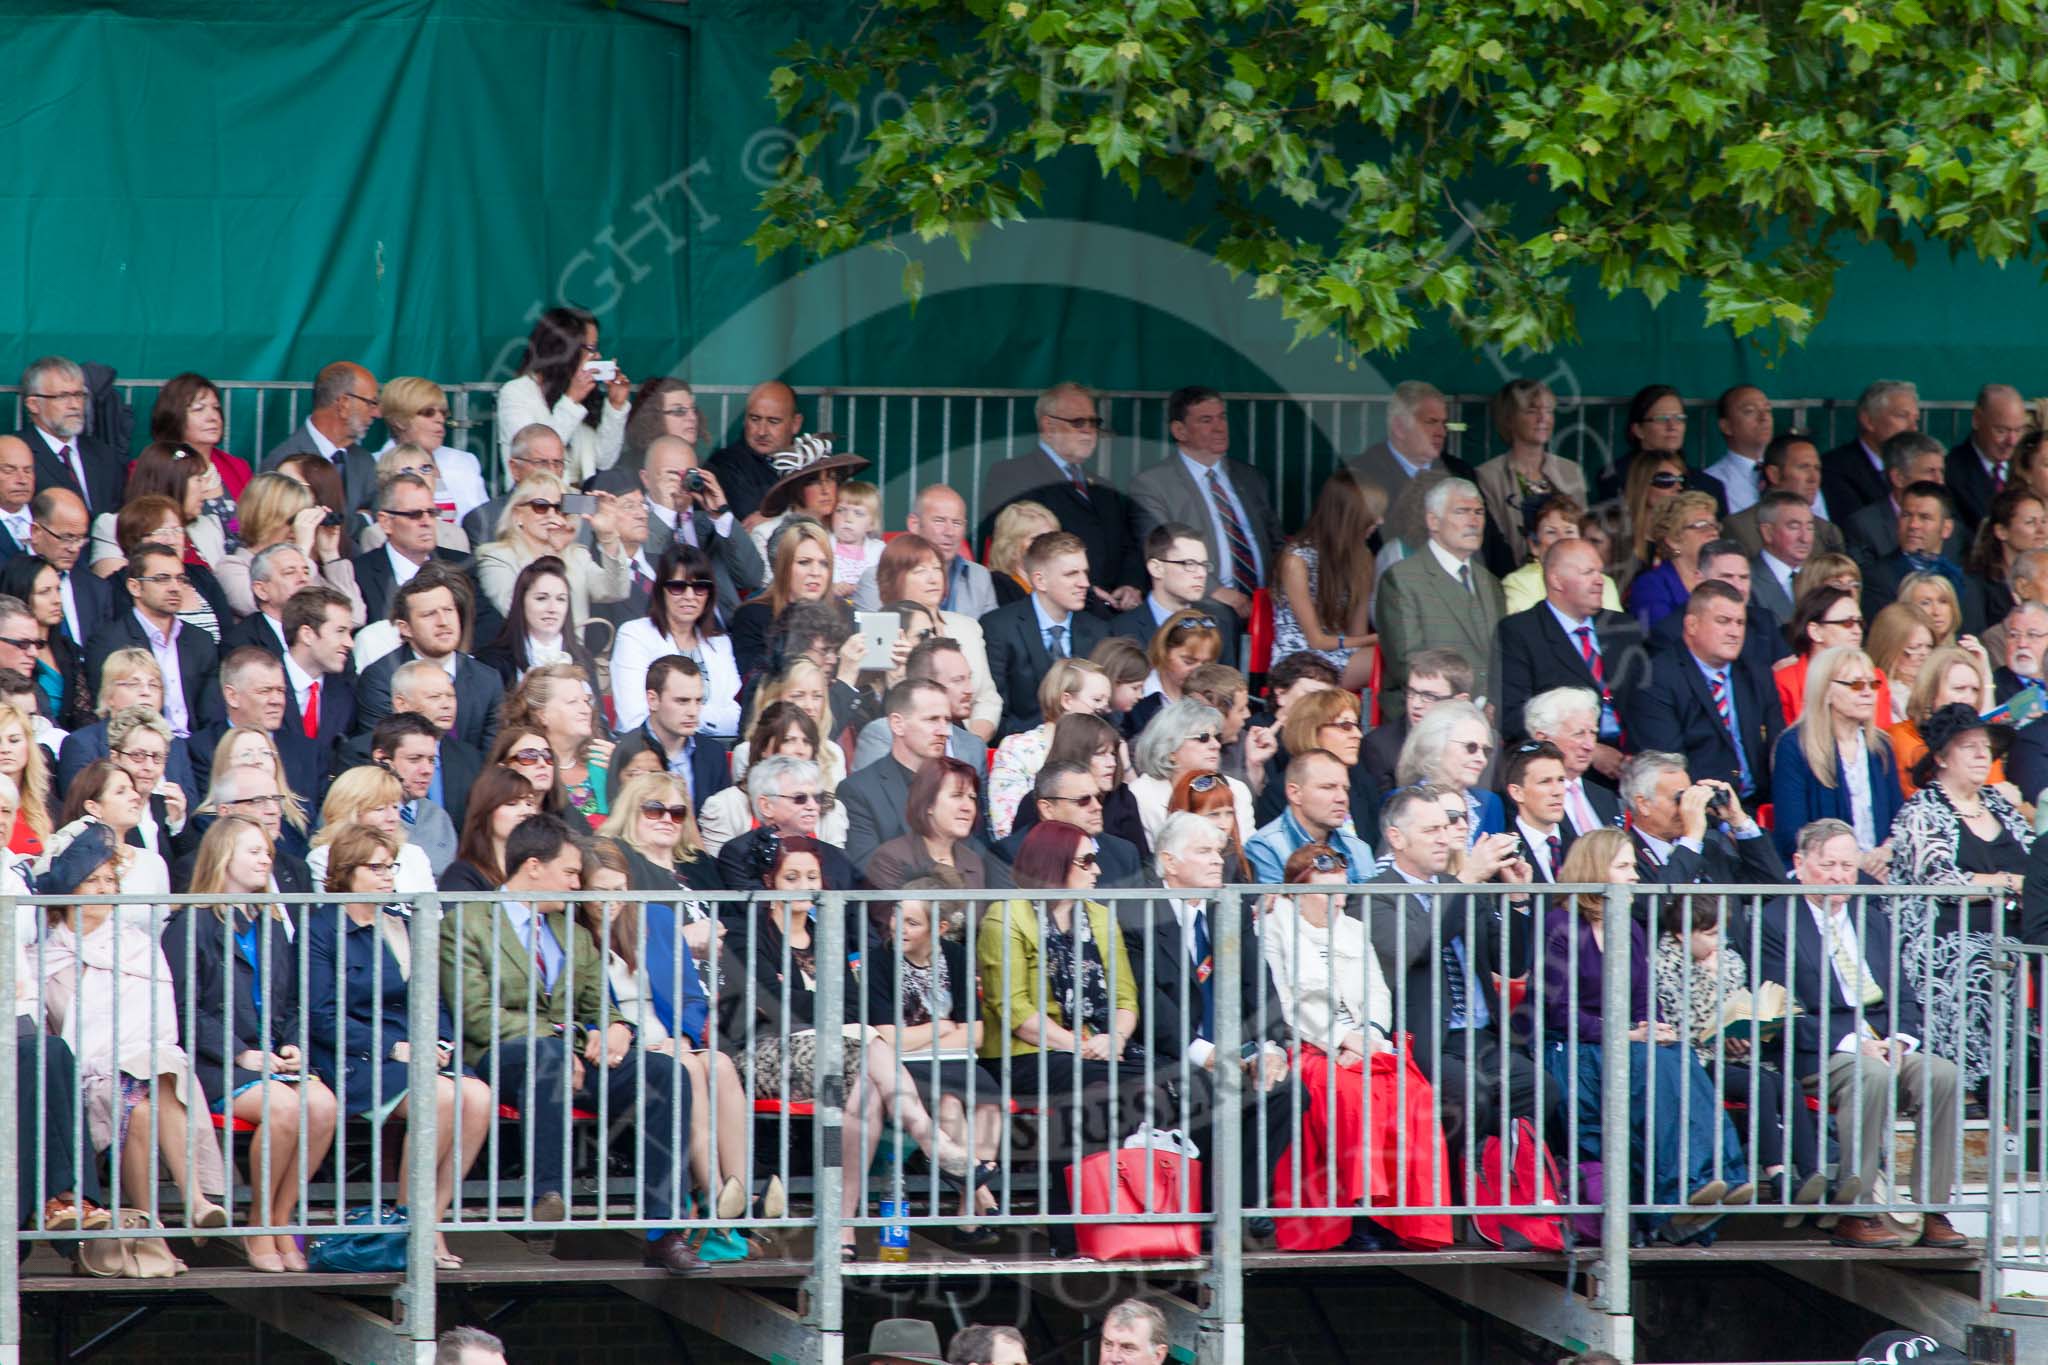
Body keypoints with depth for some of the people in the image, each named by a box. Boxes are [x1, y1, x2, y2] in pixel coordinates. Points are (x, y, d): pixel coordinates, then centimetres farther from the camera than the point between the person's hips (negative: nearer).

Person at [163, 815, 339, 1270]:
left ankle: (280, 1221, -13)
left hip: (271, 1060, 6)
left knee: (322, 1105, -26)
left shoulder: (274, 925, 23)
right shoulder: (192, 924, 2)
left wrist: (294, 1046, 3)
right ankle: (260, 1226, -15)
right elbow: (184, 1009, -6)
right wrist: (239, 1054, -14)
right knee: (283, 1106, -33)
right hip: (215, 1062, -6)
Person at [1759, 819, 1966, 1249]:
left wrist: (1899, 1040, -6)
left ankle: (1933, 1211, -20)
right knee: (1872, 1076, -36)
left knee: (1942, 1074, -24)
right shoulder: (1776, 923, 2)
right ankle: (1852, 1213, -32)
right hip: (1819, 1053, -6)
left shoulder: (1876, 924, 23)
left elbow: (1903, 998, 17)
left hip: (1887, 1046, 6)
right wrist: (1853, 1043, -18)